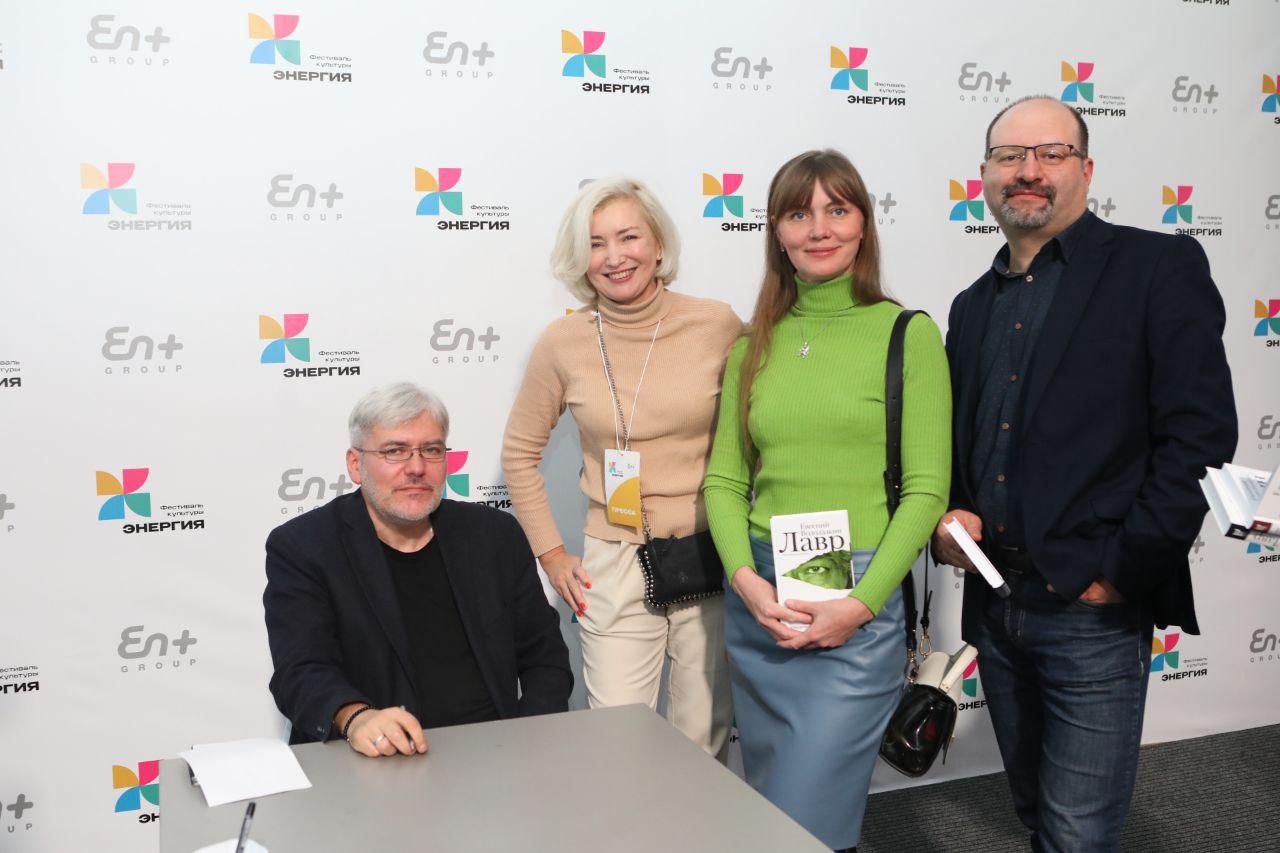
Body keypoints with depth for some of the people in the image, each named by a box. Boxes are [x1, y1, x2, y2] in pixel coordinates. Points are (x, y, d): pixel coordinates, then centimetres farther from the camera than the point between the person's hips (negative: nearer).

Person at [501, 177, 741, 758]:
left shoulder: (718, 325, -5)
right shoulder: (563, 344, -4)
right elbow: (519, 454, 9)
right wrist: (550, 553, 6)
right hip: (616, 568, 0)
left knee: (704, 742, 13)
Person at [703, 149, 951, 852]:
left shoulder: (907, 333, -4)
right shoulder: (755, 343, 9)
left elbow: (926, 490, -7)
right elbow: (724, 479, 8)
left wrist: (859, 604, -14)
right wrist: (746, 579, -8)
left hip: (857, 607, -5)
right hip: (759, 603, 5)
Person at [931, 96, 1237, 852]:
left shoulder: (1160, 267, -5)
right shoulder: (975, 305, 14)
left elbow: (1200, 435, -12)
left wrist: (1123, 571, -14)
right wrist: (949, 516, 0)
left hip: (1094, 613, -6)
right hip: (994, 607, 6)